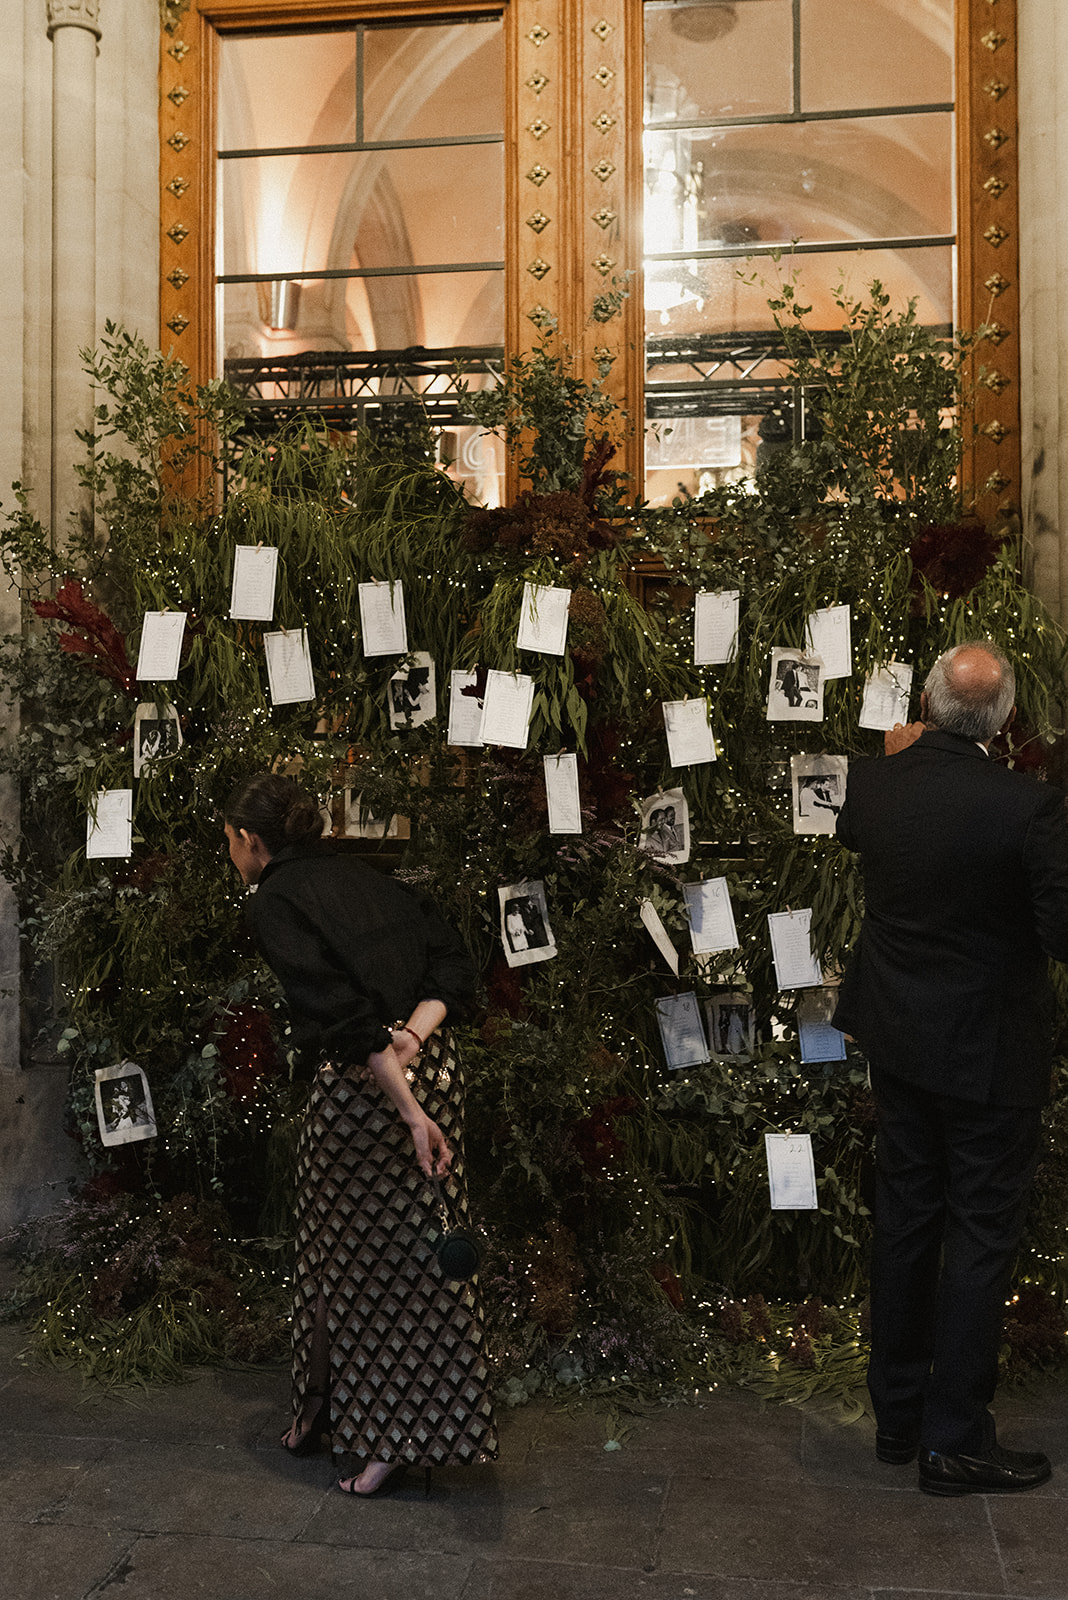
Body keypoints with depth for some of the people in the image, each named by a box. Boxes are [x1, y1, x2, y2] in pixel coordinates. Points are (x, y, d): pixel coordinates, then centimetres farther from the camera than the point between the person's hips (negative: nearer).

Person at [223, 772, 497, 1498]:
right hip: (431, 1068, 7)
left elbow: (343, 1009, -20)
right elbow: (454, 964, 4)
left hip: (363, 1086, -7)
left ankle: (320, 1414, 25)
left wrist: (407, 1109, -20)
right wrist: (412, 1037, -8)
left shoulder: (273, 903, -8)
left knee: (350, 1255, 9)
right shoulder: (362, 876, 12)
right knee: (418, 1249, 14)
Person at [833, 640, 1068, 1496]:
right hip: (989, 1052, -5)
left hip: (898, 1038, 6)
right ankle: (955, 1440, 18)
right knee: (983, 1233, 8)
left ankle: (897, 1414, 31)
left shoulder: (874, 782, -7)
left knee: (905, 1217, 17)